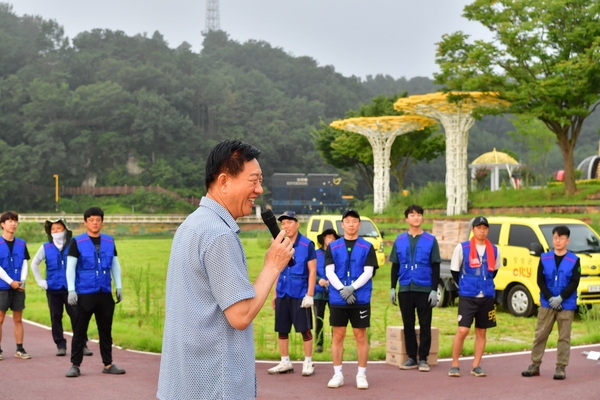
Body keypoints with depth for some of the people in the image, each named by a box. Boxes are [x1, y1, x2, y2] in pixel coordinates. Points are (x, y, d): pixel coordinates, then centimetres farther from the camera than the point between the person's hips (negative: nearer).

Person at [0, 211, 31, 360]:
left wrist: (22, 281, -7)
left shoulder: (21, 244, 9)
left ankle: (20, 349, 12)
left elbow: (24, 263, 8)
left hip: (18, 286, 4)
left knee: (18, 319, 7)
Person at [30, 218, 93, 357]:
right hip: (53, 288, 2)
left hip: (71, 288, -2)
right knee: (56, 317, 5)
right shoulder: (46, 248, 5)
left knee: (76, 315, -6)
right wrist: (40, 281, 9)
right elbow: (34, 264, 16)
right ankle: (60, 345, 12)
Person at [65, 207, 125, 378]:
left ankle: (108, 364, 17)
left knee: (106, 330, 9)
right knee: (79, 331, 2)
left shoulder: (109, 241, 9)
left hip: (105, 293, 3)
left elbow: (115, 265, 15)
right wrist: (71, 290, -10)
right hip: (84, 294, -3)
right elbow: (70, 267, -4)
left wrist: (119, 287, 10)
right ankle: (75, 365, 9)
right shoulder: (77, 242, -2)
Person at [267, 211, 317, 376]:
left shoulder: (307, 244, -7)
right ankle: (285, 363, 21)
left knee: (305, 329, 2)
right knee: (281, 329, 9)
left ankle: (308, 363, 12)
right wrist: (275, 293, 15)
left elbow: (312, 271, -7)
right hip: (282, 294, 5)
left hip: (300, 294, -5)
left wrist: (309, 295, -12)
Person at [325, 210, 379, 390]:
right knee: (338, 336, 5)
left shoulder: (367, 247, 4)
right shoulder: (333, 247, 7)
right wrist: (342, 289, -14)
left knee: (361, 336, 3)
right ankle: (337, 374, 13)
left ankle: (361, 375, 12)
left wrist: (352, 288, -16)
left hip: (361, 299, -1)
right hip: (337, 299, 1)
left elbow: (368, 272, -4)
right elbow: (329, 272, 0)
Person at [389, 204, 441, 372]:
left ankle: (423, 358, 8)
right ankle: (411, 358, 14)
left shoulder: (430, 240, 2)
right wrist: (392, 288, 5)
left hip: (424, 289, -2)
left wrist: (434, 290, -6)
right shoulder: (399, 240, 8)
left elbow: (436, 267, 1)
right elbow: (395, 266, 11)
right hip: (405, 289, 2)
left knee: (425, 325, 1)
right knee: (408, 325, 6)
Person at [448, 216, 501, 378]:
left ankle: (476, 366, 15)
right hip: (467, 297, -4)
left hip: (487, 297, 4)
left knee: (481, 332, 7)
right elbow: (454, 271, 6)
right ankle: (454, 365, 0)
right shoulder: (462, 248, -3)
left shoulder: (494, 250, 6)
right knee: (462, 330, -11)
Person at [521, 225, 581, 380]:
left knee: (564, 337, 2)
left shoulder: (574, 260, -3)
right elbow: (540, 280, 0)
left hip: (566, 305, -2)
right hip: (546, 304, 2)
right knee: (540, 334, 5)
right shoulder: (544, 258, 3)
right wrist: (550, 298, -12)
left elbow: (574, 283, -7)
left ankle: (561, 368, 8)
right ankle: (535, 365, 13)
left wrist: (560, 298, -16)